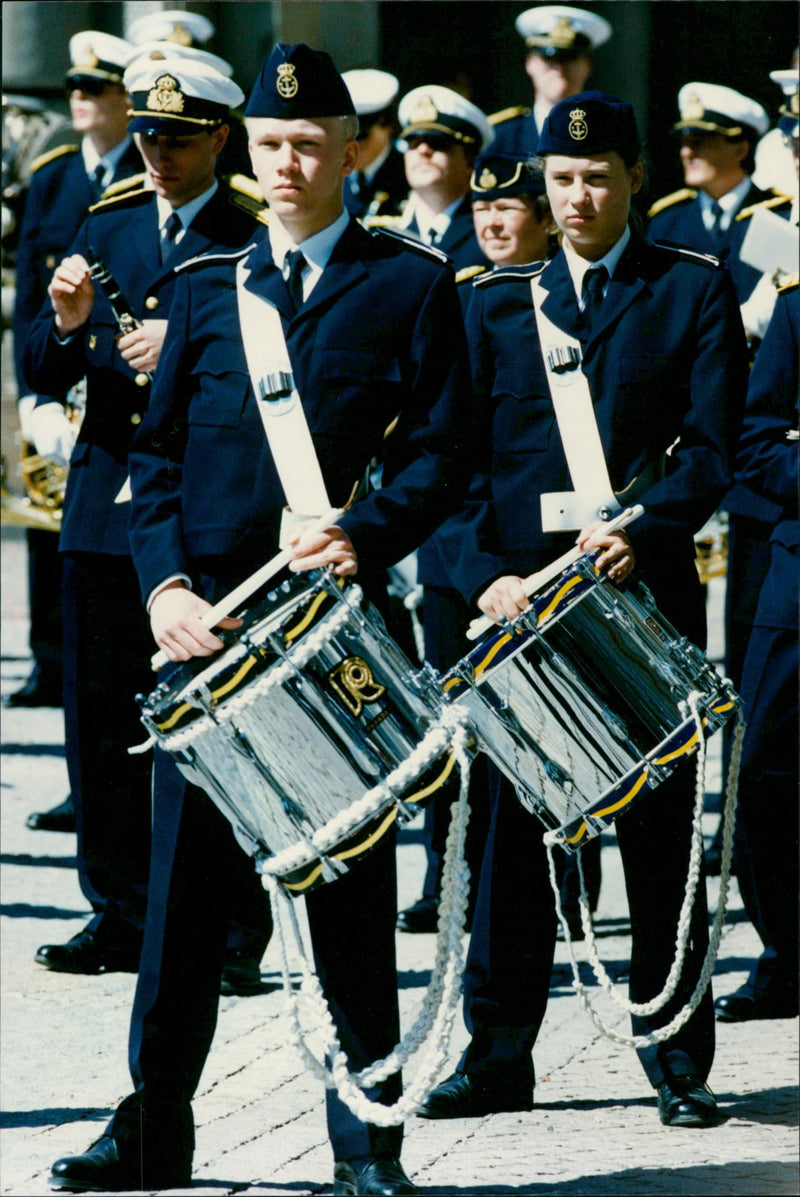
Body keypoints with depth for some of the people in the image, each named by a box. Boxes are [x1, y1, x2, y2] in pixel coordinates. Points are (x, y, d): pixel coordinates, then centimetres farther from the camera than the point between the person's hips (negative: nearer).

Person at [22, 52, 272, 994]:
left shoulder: (257, 242, -1)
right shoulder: (106, 230, 14)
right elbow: (43, 377, 12)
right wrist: (66, 322, -9)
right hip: (107, 510, 5)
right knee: (100, 723, 7)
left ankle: (232, 930, 1)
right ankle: (121, 915, 17)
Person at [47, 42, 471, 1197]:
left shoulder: (413, 286, 4)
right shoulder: (206, 289, 12)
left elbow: (442, 449, 0)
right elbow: (158, 453, 10)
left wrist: (364, 536, -17)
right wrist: (167, 582, -5)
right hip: (209, 620, 2)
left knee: (350, 884, 1)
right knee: (184, 880, 3)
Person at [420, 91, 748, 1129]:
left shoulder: (694, 291, 5)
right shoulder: (496, 304, 11)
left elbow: (712, 445, -3)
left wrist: (645, 534, -19)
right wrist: (486, 574, -10)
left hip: (648, 590, -2)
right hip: (523, 593, 2)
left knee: (661, 827, 2)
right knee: (513, 824, 1)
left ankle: (678, 1059, 8)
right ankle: (498, 1053, 7)